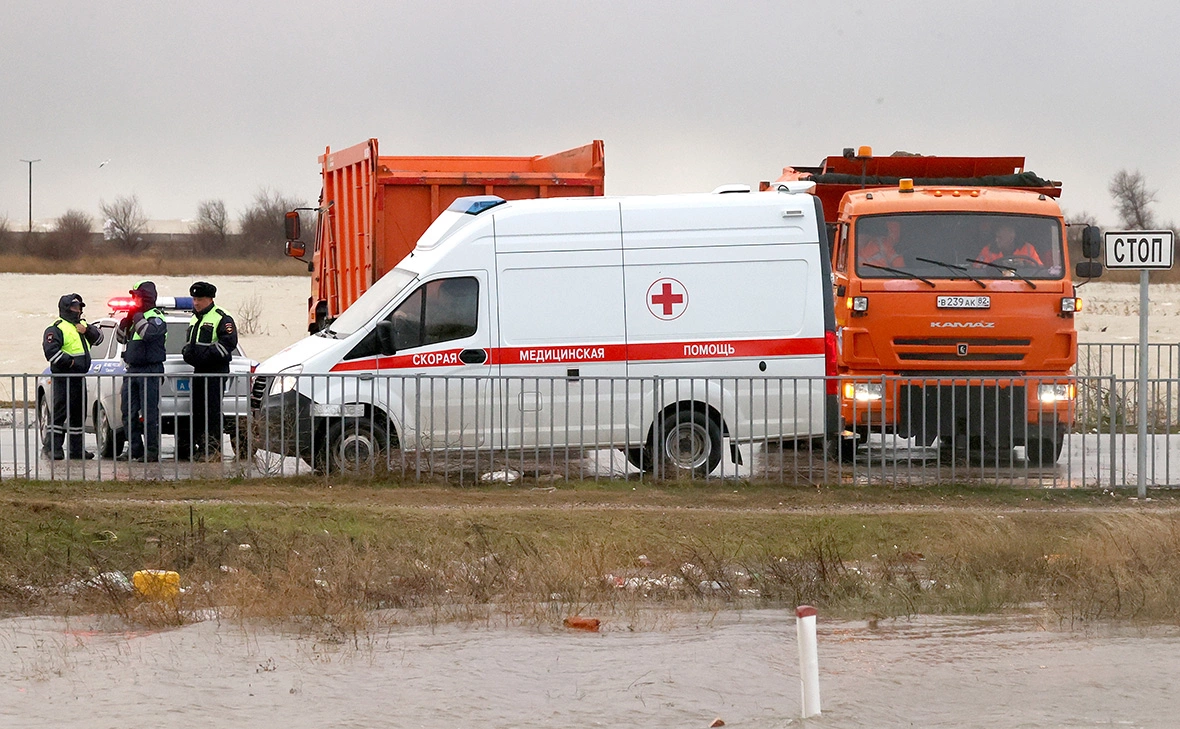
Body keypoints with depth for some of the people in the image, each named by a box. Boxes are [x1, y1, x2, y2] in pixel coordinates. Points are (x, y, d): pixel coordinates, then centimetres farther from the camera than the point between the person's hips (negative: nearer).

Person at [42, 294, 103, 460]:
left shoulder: (81, 326, 18)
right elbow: (51, 351, -20)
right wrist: (69, 362, -18)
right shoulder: (57, 329, -9)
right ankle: (55, 449, -9)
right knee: (60, 413, -9)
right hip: (64, 377, -9)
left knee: (78, 414, 13)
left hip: (79, 377, 9)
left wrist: (87, 330, -3)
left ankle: (77, 448, 20)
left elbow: (98, 338, 16)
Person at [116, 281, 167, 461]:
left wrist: (137, 316, -14)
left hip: (150, 370, -9)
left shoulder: (156, 317, -7)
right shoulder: (136, 315, 18)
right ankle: (135, 450, 11)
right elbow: (121, 337, 20)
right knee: (129, 413, 6)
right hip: (132, 370, 9)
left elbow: (148, 333, -27)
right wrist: (127, 319, 6)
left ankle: (153, 452, -7)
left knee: (149, 413, -9)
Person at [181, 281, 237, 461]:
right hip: (199, 370, 9)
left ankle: (214, 448, -9)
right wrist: (187, 352, 5)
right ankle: (201, 447, 15)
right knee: (197, 409, 9)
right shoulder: (195, 319, 20)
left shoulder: (221, 318, -8)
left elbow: (229, 342, -16)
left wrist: (208, 355, -19)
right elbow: (190, 341, 28)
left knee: (212, 410, -10)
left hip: (216, 371, -9)